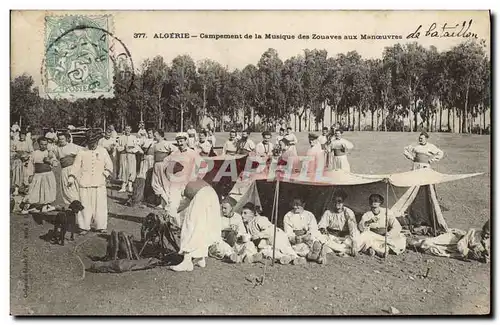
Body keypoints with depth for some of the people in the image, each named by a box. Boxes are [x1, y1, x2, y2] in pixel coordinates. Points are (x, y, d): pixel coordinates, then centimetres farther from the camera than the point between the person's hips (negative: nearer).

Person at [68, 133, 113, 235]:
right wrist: (71, 178, -5)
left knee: (100, 205, 1)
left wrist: (105, 174, -3)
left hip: (100, 184, 1)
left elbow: (109, 165, 13)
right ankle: (84, 227, 12)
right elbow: (76, 166, 4)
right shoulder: (82, 152, 6)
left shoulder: (103, 151, 9)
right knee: (85, 206, 2)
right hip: (85, 184, -1)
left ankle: (101, 226, 12)